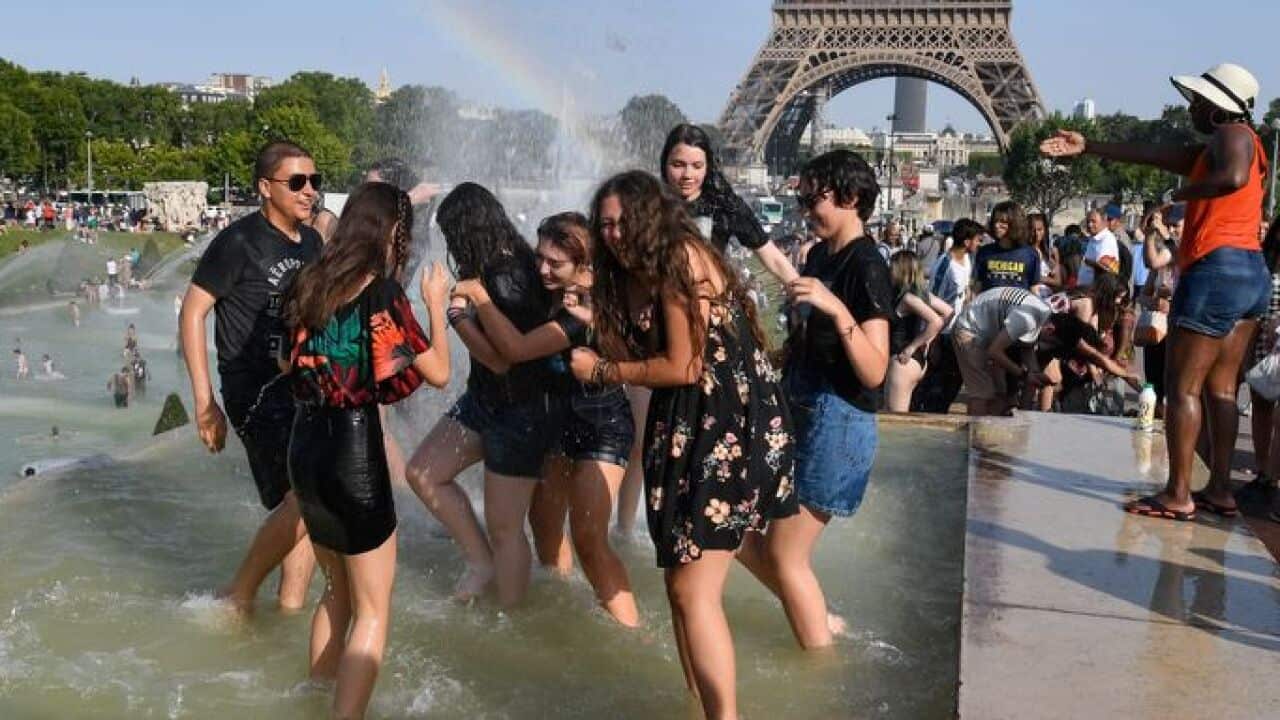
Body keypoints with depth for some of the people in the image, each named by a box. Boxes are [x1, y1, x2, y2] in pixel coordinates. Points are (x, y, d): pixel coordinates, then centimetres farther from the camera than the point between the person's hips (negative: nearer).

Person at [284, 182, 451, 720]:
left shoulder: (311, 284, 5)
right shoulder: (382, 292, -13)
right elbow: (438, 373, -6)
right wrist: (436, 304, 7)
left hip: (305, 446, 8)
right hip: (353, 451, -8)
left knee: (339, 590, 26)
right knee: (373, 609, 6)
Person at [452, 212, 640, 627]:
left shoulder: (587, 308, -27)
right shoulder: (553, 293, -2)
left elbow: (516, 349, -34)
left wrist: (477, 294, -28)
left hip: (602, 425, -8)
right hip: (560, 416, 8)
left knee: (588, 539, -13)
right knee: (543, 522, 16)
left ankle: (630, 629, -5)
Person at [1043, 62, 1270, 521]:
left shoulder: (1232, 134, -6)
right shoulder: (1212, 150, 20)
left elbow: (1233, 177, -28)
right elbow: (1151, 154, 23)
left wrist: (1186, 193, -10)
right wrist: (1087, 147, 25)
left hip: (1218, 269, -10)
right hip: (1251, 274, 10)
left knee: (1183, 385, -6)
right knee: (1220, 387, 11)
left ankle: (1178, 496, -5)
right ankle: (1220, 490, 14)